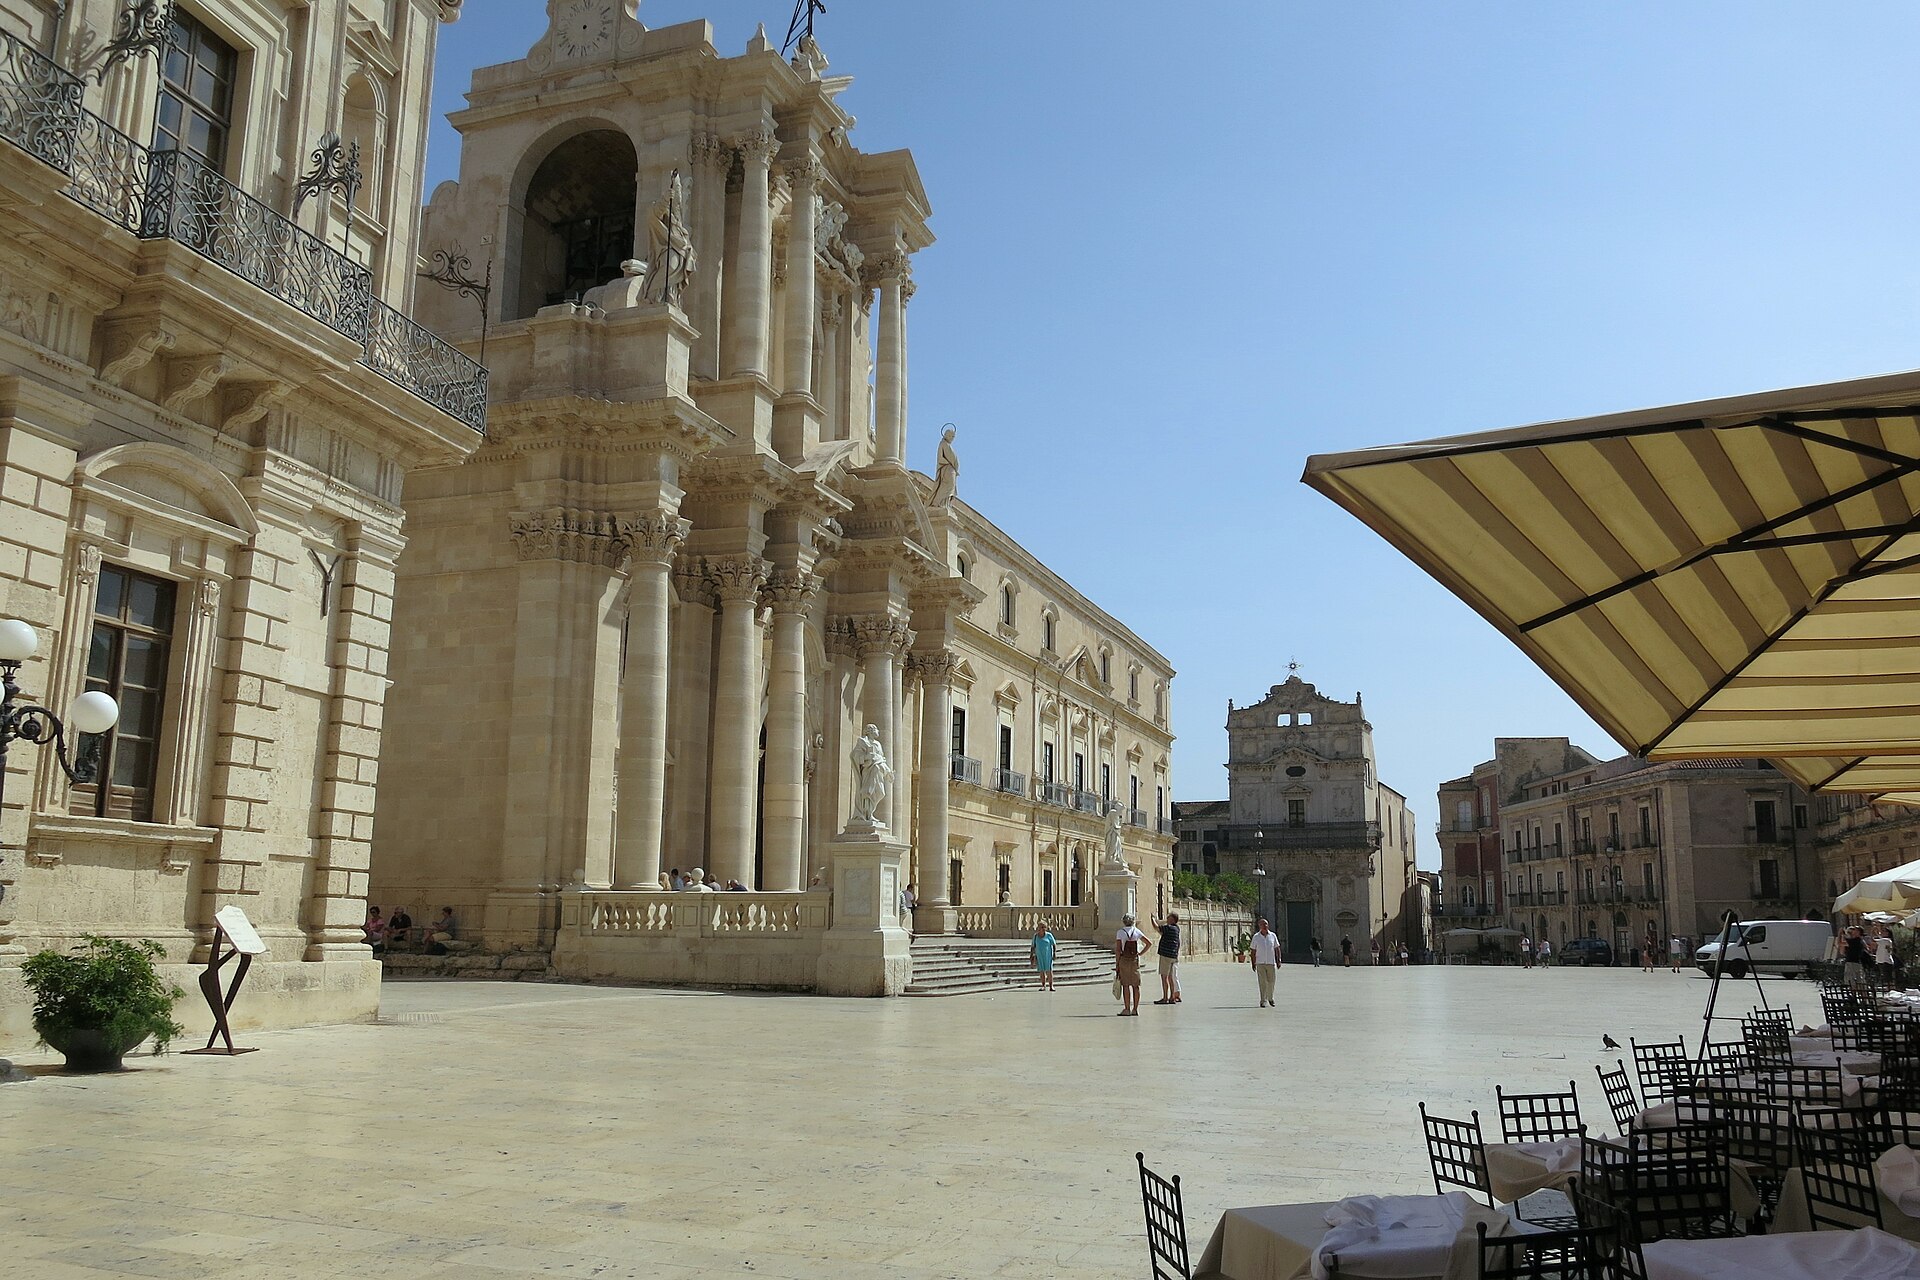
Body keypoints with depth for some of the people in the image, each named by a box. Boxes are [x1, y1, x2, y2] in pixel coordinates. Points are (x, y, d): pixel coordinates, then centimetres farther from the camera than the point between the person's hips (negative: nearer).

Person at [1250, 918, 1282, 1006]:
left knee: (1271, 982, 8)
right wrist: (1253, 964, -2)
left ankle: (1270, 998, 29)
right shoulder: (1256, 937, 0)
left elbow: (1277, 949, 9)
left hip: (1271, 962, 2)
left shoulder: (1273, 935, 4)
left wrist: (1279, 960, 1)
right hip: (1260, 963, -2)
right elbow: (1252, 951, 2)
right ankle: (1263, 1001, -3)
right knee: (1262, 982, -7)